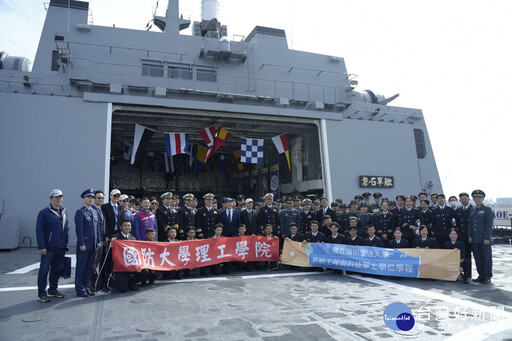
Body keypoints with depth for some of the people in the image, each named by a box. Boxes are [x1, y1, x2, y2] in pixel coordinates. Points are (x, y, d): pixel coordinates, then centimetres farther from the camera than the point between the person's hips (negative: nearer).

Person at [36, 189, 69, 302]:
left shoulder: (64, 212, 13)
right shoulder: (44, 212, -8)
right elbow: (39, 230, -10)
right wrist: (41, 246, -14)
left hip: (61, 248, 6)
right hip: (49, 248, -6)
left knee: (56, 270, 14)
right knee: (44, 270, 1)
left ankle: (53, 290, 27)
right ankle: (41, 294, 10)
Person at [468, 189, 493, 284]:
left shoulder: (487, 209, -2)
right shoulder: (472, 210, 14)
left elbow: (489, 225, -7)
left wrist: (487, 238, -13)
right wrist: (470, 236, 8)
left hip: (484, 239, -5)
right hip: (475, 239, 5)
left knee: (486, 258, 1)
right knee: (477, 258, 9)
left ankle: (487, 277, 11)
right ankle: (481, 275, 18)